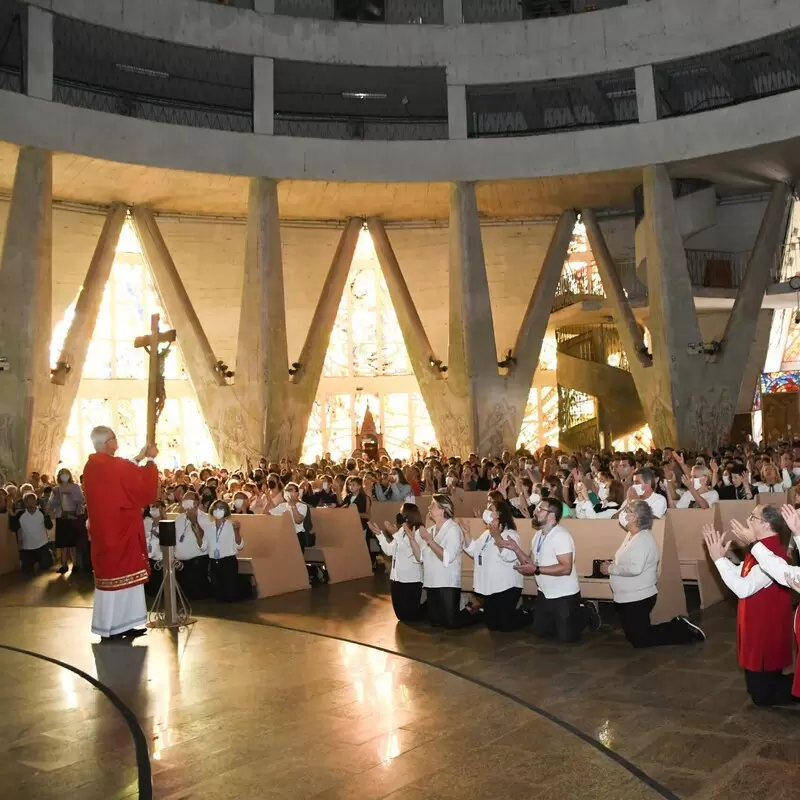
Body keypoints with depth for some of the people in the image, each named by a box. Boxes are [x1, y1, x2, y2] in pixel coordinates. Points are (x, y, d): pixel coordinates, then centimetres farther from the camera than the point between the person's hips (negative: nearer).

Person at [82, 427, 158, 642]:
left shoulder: (91, 467, 5)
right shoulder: (117, 466, -19)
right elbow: (145, 488, -12)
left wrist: (138, 459, 18)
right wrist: (150, 460, -3)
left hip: (103, 530, 8)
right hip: (122, 530, -8)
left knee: (109, 572, 14)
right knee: (124, 575, 1)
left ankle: (109, 625, 19)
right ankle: (118, 626, 6)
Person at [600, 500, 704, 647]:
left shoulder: (643, 539, -22)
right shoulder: (631, 535, 9)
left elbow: (635, 568, -34)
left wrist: (610, 569, -22)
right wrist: (611, 564, 0)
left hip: (637, 599, -10)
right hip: (627, 598, 10)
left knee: (640, 641, -1)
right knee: (634, 636, 20)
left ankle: (684, 632, 8)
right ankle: (678, 627, 23)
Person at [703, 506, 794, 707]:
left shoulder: (772, 554, -29)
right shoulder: (765, 548, 7)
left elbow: (743, 589, -33)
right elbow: (740, 574, 13)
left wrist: (719, 559, -27)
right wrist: (720, 555, 2)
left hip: (765, 625, -11)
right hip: (757, 622, 11)